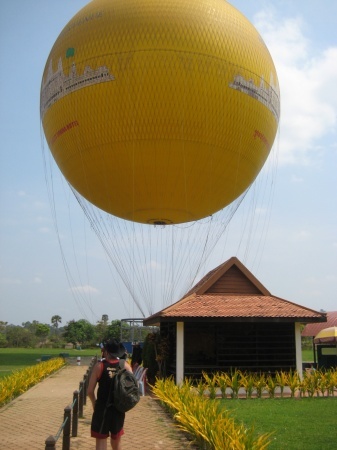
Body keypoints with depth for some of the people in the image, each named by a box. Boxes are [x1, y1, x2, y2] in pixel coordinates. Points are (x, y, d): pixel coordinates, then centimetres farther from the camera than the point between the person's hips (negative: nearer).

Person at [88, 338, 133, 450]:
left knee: (101, 441, 6)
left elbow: (90, 391, -10)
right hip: (119, 408, 3)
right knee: (116, 441, 22)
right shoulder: (125, 365, -6)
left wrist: (94, 403, 7)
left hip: (102, 408, -3)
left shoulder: (99, 366, -12)